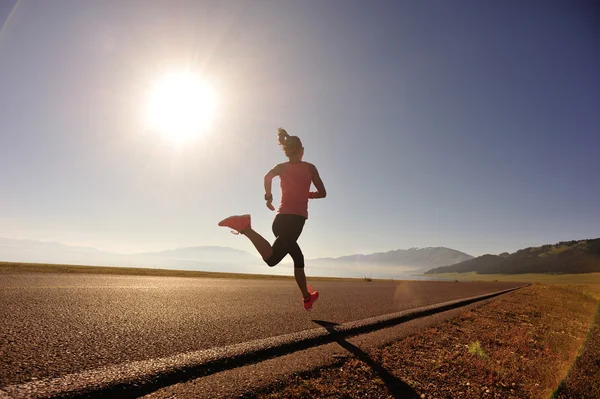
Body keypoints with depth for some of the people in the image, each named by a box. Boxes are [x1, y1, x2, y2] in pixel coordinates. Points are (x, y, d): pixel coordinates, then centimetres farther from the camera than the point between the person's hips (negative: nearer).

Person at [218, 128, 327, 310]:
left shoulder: (282, 166, 15)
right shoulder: (310, 167, 11)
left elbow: (268, 176, -9)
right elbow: (322, 193, 8)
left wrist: (268, 197, 5)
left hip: (282, 218, 5)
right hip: (297, 219, -5)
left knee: (298, 258, 20)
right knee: (272, 258, -16)